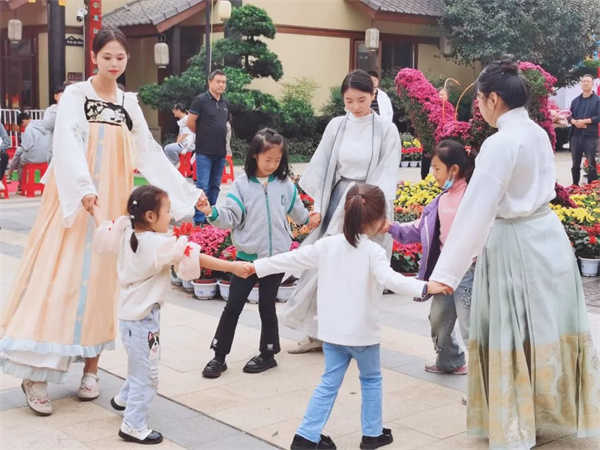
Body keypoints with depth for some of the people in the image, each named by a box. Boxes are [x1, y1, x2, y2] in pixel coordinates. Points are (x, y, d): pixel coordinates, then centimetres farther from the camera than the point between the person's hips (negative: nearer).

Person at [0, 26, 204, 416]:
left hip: (113, 203, 4)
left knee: (101, 278, 6)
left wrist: (186, 190, 7)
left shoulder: (129, 103, 11)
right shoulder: (76, 95, -3)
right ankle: (36, 373, -3)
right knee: (60, 276, -8)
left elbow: (150, 153, 12)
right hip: (74, 200, -4)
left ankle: (91, 368, 15)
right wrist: (84, 188, -34)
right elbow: (68, 143, -18)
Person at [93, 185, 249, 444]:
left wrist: (94, 205, 36)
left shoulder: (125, 232, 0)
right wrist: (232, 266, -25)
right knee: (146, 374, 1)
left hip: (129, 313, 9)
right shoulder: (161, 245, -23)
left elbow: (103, 228, 17)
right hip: (143, 317, -9)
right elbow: (195, 258, -26)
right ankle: (133, 426, 7)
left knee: (140, 365, 30)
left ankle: (124, 398, 48)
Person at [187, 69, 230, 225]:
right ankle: (199, 220, -4)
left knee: (215, 186, 11)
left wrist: (219, 136, 13)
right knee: (202, 186, -8)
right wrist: (204, 134, 5)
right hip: (204, 152, -6)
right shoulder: (201, 100, -8)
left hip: (220, 152, 6)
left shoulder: (225, 103, 11)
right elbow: (190, 123, -7)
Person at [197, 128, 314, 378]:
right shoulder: (242, 184, -6)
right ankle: (219, 356, 13)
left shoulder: (285, 184, 0)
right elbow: (231, 217, -13)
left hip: (276, 256, 1)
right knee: (233, 306, 4)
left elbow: (296, 211, 19)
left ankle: (268, 354, 26)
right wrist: (212, 213, -29)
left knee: (267, 306, 11)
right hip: (247, 256, -1)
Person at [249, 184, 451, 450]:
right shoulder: (373, 252, -15)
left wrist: (257, 267, 13)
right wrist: (424, 288, -41)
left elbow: (292, 259, 4)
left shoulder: (328, 244, 0)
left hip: (331, 330, 4)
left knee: (329, 383, 14)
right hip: (362, 333, -4)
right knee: (371, 380, 18)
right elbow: (390, 280, -32)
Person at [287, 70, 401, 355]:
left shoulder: (386, 130, -4)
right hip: (338, 201, 3)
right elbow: (322, 167, 7)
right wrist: (318, 206, 2)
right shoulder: (336, 126, 4)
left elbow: (387, 175, -9)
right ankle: (317, 333, 14)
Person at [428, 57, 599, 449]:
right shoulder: (537, 133, 5)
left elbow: (476, 210, -25)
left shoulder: (501, 143, -21)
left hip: (517, 247, -8)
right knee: (545, 330, 19)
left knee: (515, 338, 5)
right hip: (548, 237, 8)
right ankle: (549, 410, 36)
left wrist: (445, 274, -25)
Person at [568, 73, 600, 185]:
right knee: (575, 165, 10)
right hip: (576, 135, 5)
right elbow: (569, 116, 12)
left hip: (590, 136, -5)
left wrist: (584, 121, -16)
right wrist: (574, 121, -10)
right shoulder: (575, 100, 15)